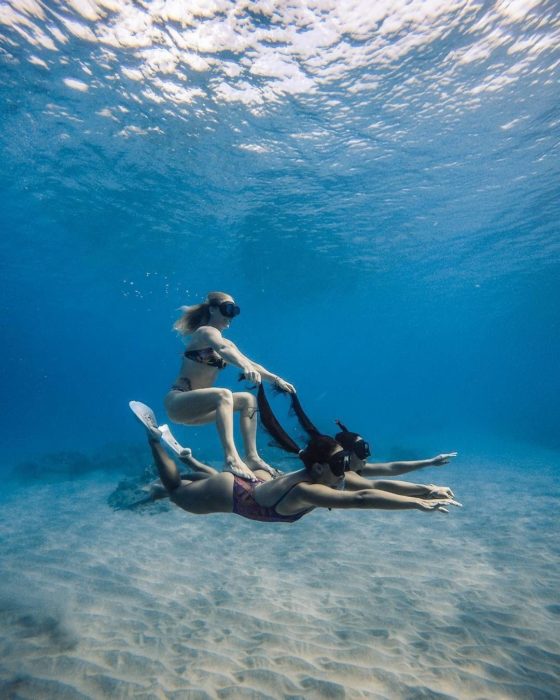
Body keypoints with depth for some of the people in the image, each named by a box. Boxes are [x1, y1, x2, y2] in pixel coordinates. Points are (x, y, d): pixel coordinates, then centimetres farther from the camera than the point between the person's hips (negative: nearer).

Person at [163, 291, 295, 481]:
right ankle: (231, 459, -42)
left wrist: (276, 379, -8)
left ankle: (251, 457, -5)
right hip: (177, 402, -9)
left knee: (248, 399, 1)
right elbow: (223, 349, -34)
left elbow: (251, 364, 7)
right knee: (223, 395, -34)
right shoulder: (206, 331, -11)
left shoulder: (227, 343, 15)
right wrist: (245, 367, -53)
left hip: (195, 406, 9)